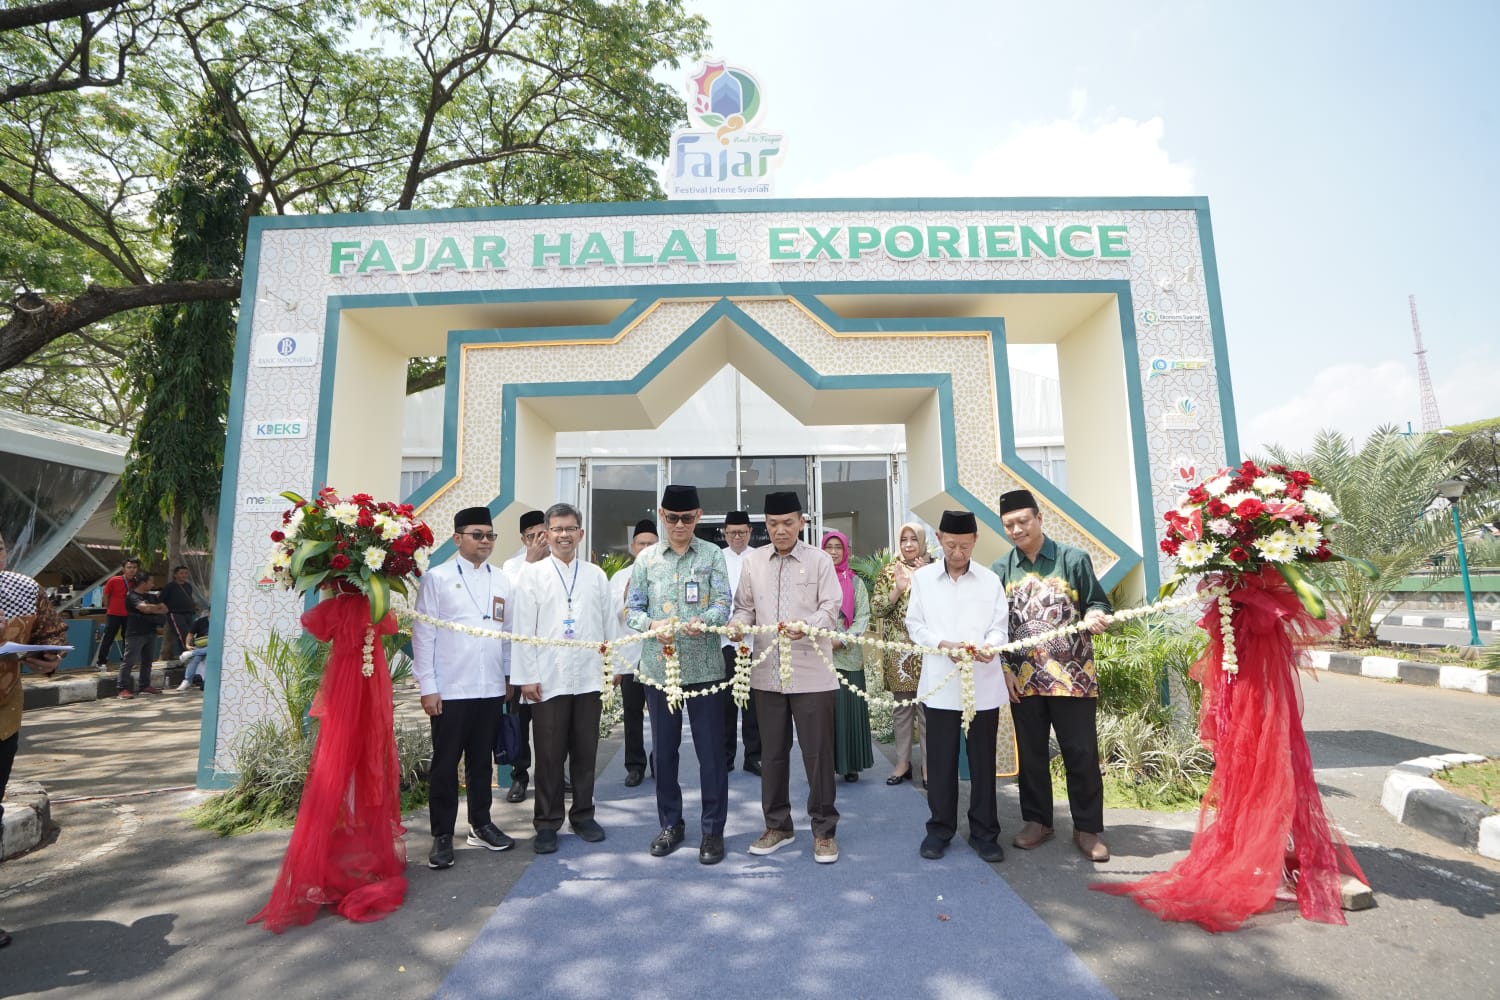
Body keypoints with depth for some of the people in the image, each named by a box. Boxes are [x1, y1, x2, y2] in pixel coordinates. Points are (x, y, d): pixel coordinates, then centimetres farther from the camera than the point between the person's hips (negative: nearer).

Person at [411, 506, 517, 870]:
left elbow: (508, 631, 10)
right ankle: (442, 836, 20)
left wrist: (511, 677, 8)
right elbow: (423, 635, -5)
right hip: (450, 690, -3)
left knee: (482, 761, 15)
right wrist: (427, 687, -8)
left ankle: (480, 825, 30)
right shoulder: (437, 578, -3)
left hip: (491, 689, 4)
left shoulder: (502, 580, 7)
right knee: (445, 764, 7)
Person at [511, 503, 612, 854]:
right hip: (548, 679, -2)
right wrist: (526, 676, -6)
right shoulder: (532, 574, 1)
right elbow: (524, 628, -2)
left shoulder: (596, 575, 7)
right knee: (549, 755, 6)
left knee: (585, 751, 11)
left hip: (589, 677, 2)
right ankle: (547, 823, 21)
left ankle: (583, 815, 27)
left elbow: (608, 624, 8)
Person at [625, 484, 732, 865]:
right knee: (664, 750, 13)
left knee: (711, 751, 5)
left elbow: (723, 603, -7)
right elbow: (632, 610, 2)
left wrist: (704, 620, -29)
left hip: (705, 667, -2)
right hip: (659, 666, 2)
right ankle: (671, 824, 31)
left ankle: (713, 829, 21)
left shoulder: (712, 555, 0)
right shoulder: (646, 558, 5)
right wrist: (652, 625, -20)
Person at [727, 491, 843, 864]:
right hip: (767, 671, 3)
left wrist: (806, 626, -26)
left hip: (810, 672, -3)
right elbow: (745, 606, 12)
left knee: (818, 752, 4)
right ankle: (777, 825, 31)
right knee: (772, 752, 14)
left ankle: (824, 830, 21)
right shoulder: (753, 561, 7)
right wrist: (739, 623, -11)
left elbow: (831, 608, -7)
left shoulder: (819, 560, -1)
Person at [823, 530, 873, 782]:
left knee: (849, 708, 3)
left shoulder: (855, 582, 8)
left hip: (848, 655, 0)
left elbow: (863, 616, 1)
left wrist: (842, 640, -10)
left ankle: (851, 764, 14)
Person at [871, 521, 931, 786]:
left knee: (927, 708, 2)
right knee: (901, 707, 10)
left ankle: (928, 764, 15)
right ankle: (903, 762, 22)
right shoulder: (889, 571, 5)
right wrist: (898, 589, -15)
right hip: (898, 650, 2)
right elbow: (876, 609, -2)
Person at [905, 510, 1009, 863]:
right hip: (940, 683, 0)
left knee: (983, 760, 9)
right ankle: (939, 828, 23)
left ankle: (984, 832, 24)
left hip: (983, 683, 1)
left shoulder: (991, 580, 5)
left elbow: (999, 625, 2)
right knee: (941, 759, 8)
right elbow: (915, 624, 2)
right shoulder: (922, 577, 3)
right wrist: (944, 645, -15)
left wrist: (990, 646, -21)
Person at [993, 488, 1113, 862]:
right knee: (1031, 754, 12)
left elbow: (1097, 602, 3)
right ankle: (1037, 821, 28)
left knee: (1082, 755, 5)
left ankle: (1087, 828, 21)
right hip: (1024, 679, 2)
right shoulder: (1000, 571, 5)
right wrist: (1004, 669, 1)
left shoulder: (1073, 559, -1)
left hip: (1073, 677, -2)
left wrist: (1095, 616, -20)